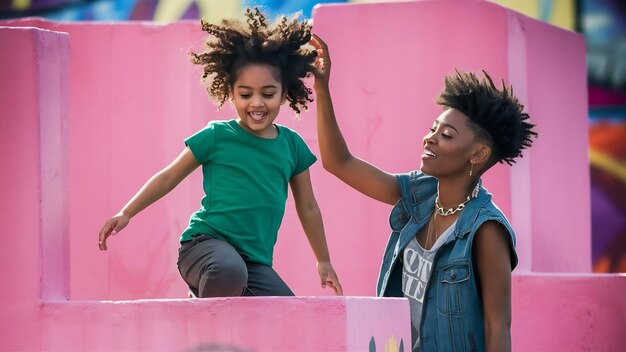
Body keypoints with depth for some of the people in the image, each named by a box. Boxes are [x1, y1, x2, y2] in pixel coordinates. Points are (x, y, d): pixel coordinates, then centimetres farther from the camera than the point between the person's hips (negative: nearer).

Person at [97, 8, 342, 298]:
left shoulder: (292, 145, 9)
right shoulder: (217, 136, -2)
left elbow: (308, 208, 21)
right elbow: (168, 177, 7)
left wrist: (324, 261, 28)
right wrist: (126, 214, 2)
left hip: (256, 263, 5)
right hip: (206, 243, -5)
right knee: (229, 270, -41)